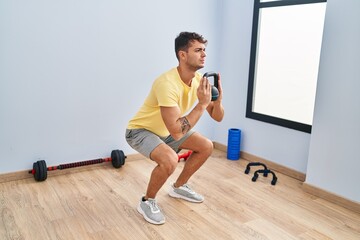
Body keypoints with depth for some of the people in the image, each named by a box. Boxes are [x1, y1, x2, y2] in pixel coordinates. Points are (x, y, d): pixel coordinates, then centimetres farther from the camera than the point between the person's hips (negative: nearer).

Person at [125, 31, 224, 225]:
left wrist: (217, 99, -27)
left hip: (165, 130, 8)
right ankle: (147, 202, -5)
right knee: (169, 160, -34)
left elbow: (218, 117, -5)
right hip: (141, 130, -8)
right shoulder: (167, 83, -37)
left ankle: (179, 187, 24)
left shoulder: (199, 80, -11)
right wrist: (202, 103, -37)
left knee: (206, 147, 5)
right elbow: (176, 131, -41)